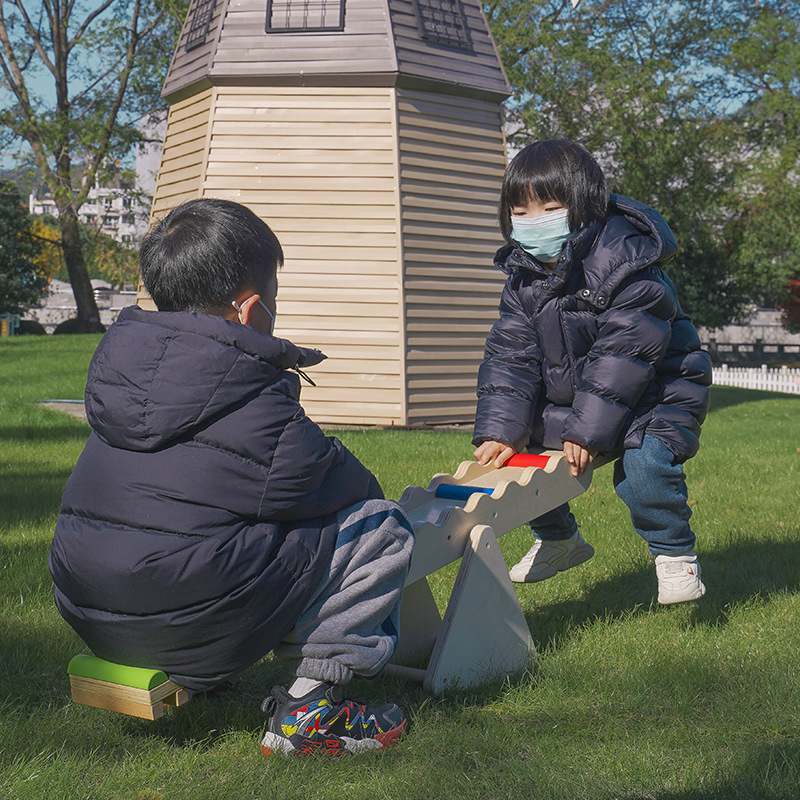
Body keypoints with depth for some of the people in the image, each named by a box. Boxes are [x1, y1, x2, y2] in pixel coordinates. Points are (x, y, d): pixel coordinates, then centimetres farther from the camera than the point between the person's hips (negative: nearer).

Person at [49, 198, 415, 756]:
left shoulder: (119, 357, 9)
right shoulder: (257, 402, -14)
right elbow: (316, 485, -4)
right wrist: (366, 488, 19)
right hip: (191, 622, -8)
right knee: (382, 528, 1)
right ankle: (309, 708, 0)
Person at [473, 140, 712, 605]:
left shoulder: (626, 262, -24)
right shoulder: (524, 278, -3)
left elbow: (623, 355, -27)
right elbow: (512, 356, -4)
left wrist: (586, 429, -29)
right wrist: (501, 430, -17)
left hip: (655, 395, -7)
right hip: (566, 394, 7)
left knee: (643, 463, -29)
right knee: (524, 448, -1)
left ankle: (675, 555, -4)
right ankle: (558, 539, 25)